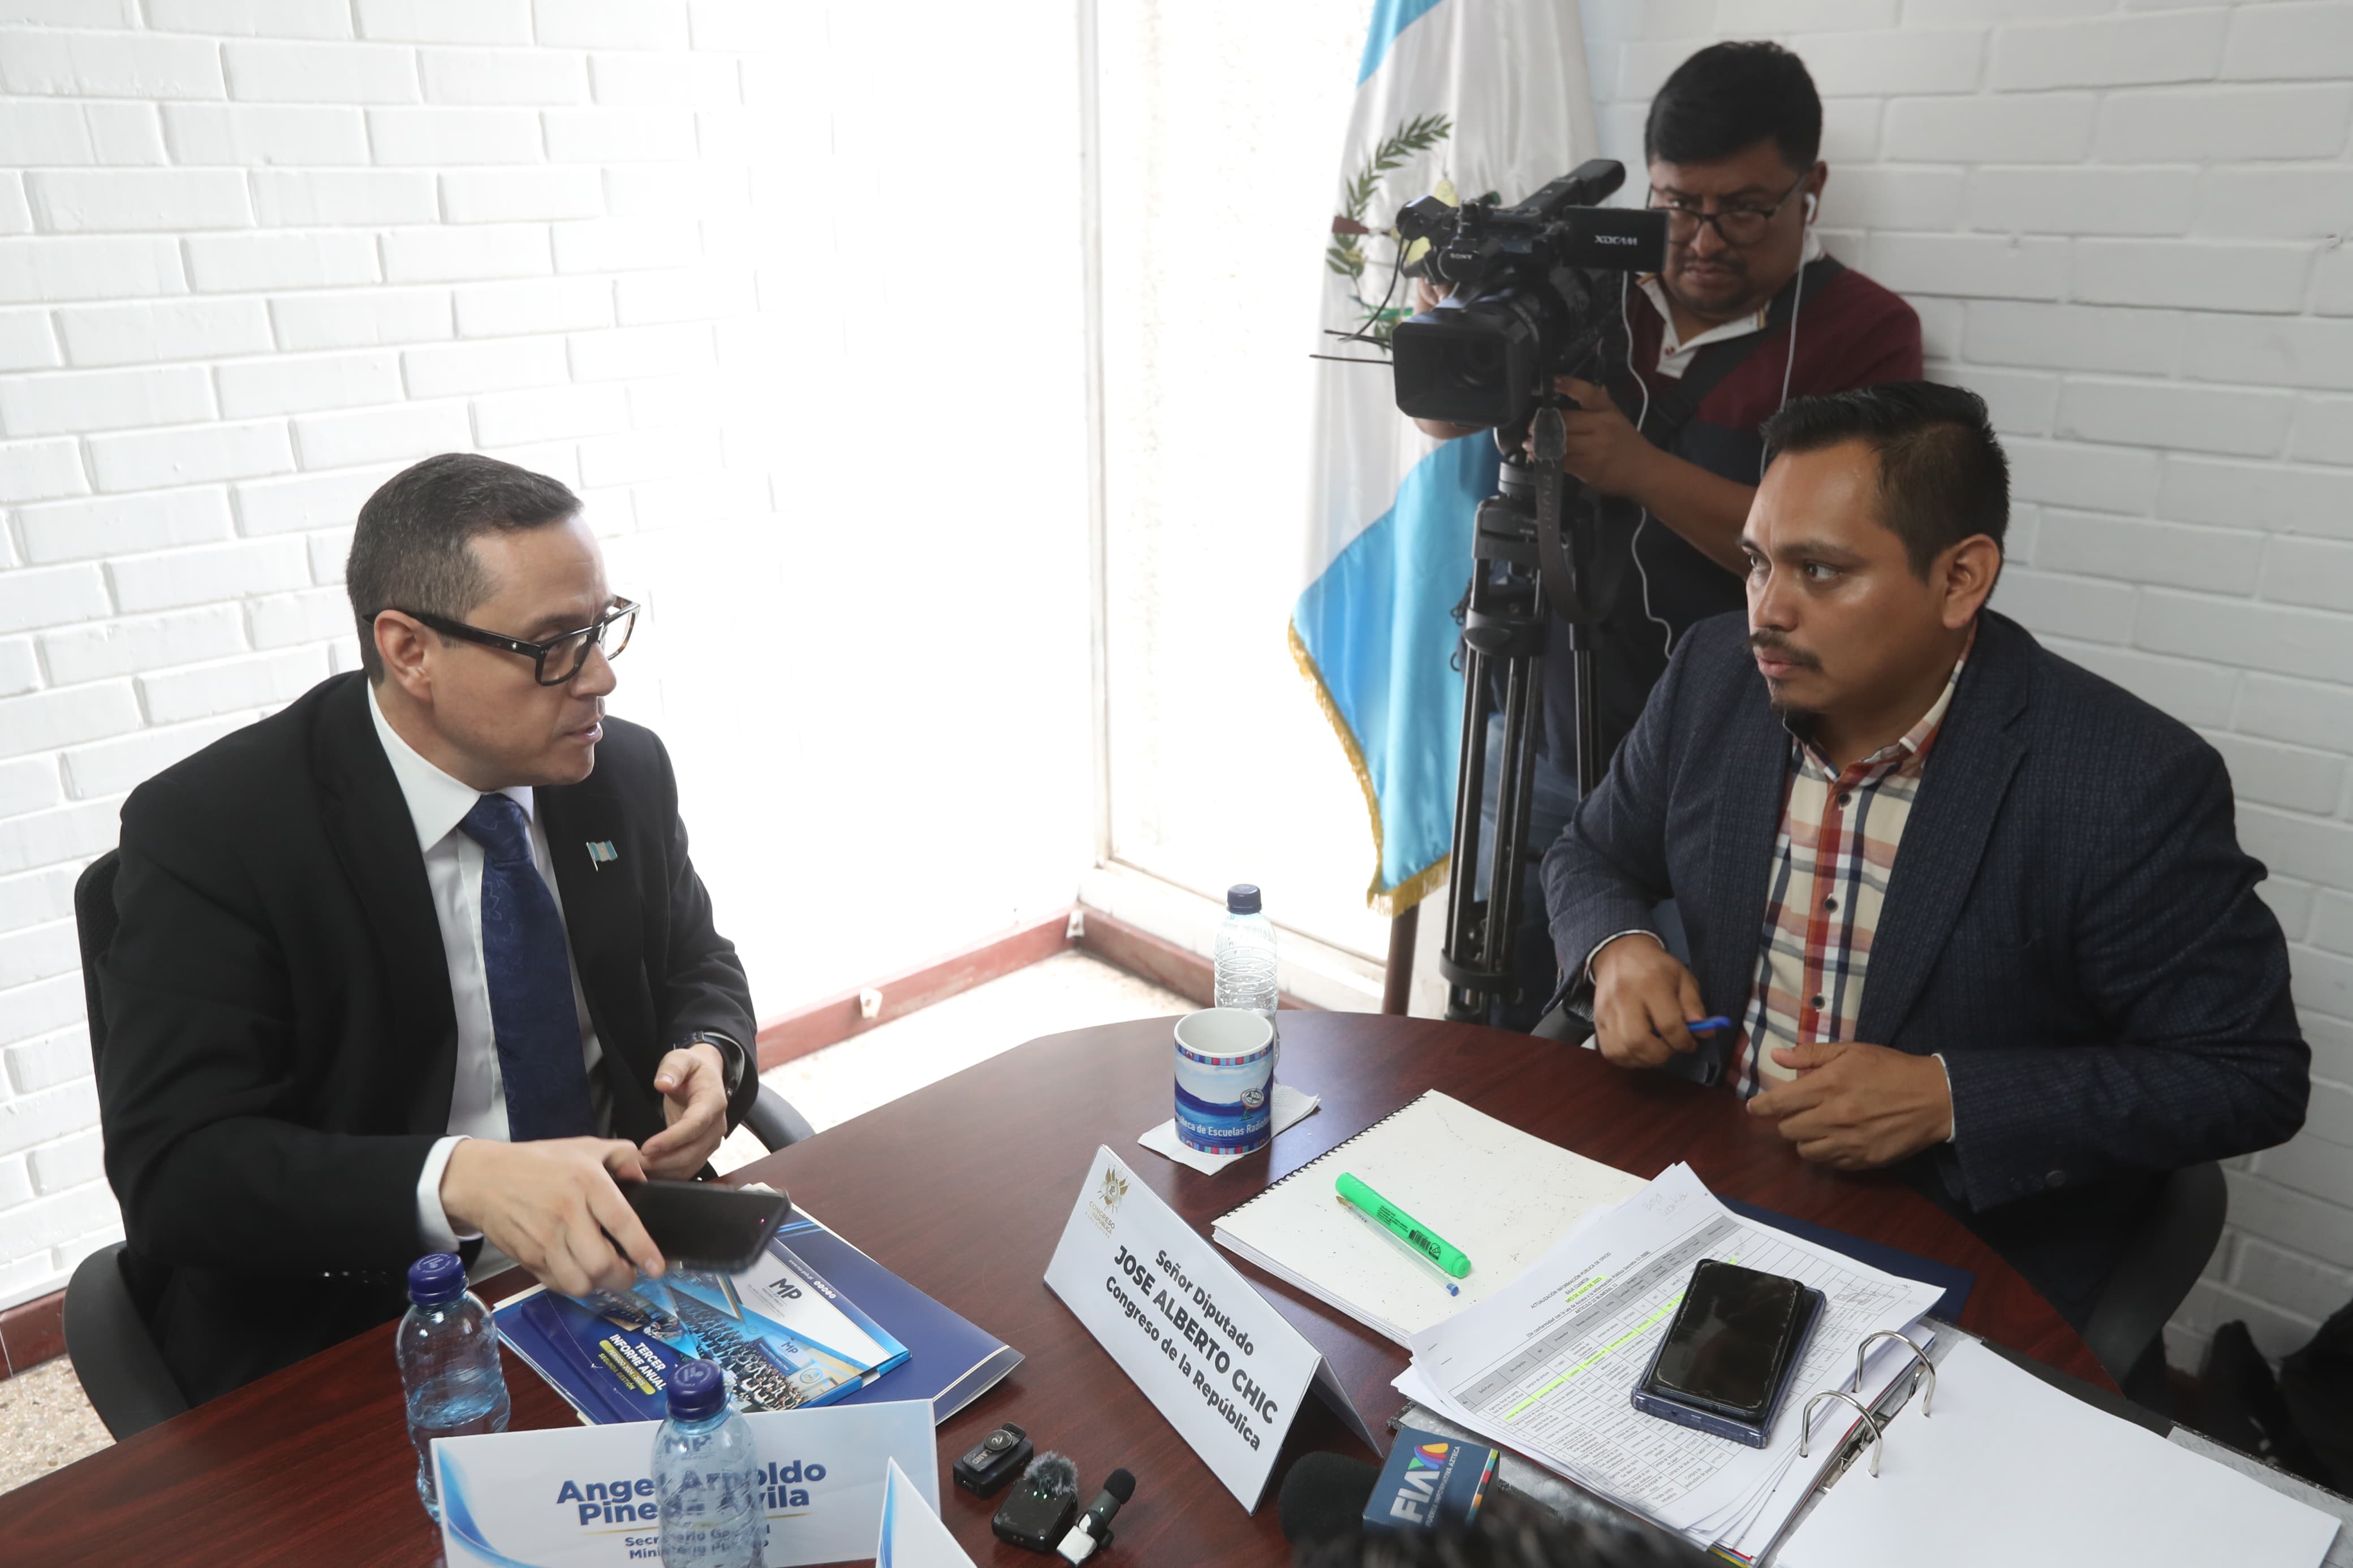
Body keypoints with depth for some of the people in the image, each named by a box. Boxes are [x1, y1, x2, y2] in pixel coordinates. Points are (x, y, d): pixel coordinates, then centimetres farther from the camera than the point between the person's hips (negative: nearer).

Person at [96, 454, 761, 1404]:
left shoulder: (628, 772, 0)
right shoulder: (208, 829, -14)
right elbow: (172, 1168, -19)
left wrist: (709, 1057, -9)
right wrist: (459, 1182, -36)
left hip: (626, 1254, 5)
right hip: (354, 1328, -4)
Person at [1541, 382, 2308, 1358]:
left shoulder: (2131, 783, -19)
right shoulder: (1714, 675, -5)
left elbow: (2251, 1077, -11)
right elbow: (1591, 855, 10)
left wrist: (1948, 1099, -22)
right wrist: (1615, 948, -14)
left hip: (1965, 1262, -4)